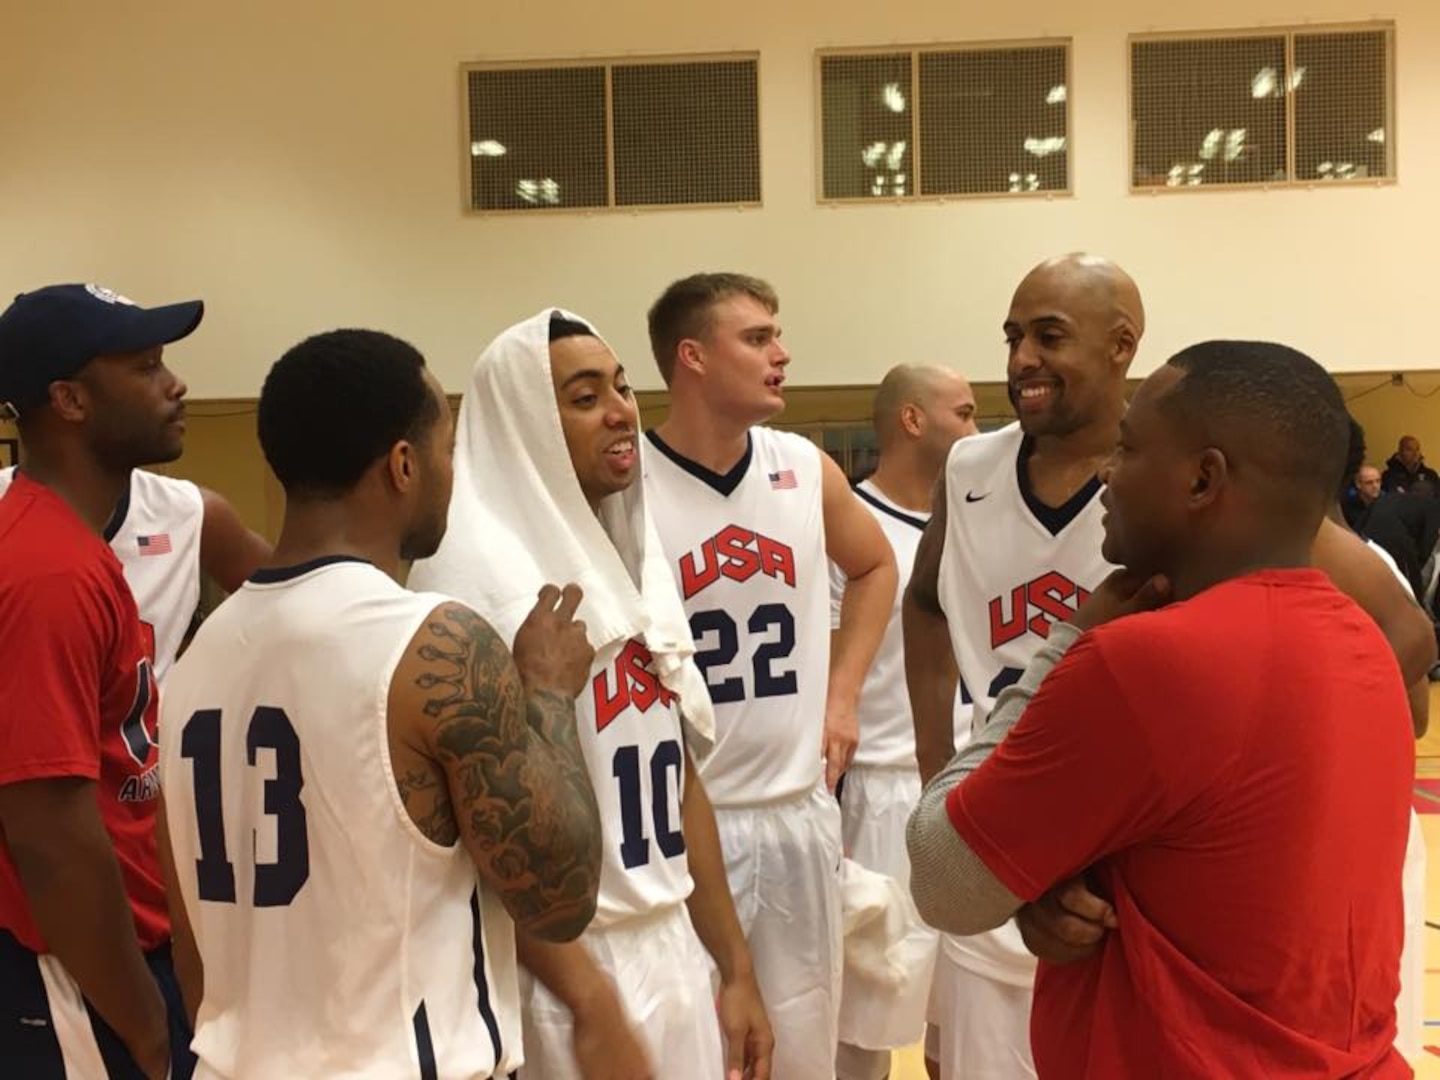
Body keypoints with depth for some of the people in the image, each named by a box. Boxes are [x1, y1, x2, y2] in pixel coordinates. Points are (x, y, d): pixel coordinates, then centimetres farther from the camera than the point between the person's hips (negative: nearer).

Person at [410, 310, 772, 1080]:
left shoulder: (634, 560, 7)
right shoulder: (476, 565, -15)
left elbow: (678, 777, 10)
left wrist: (735, 967, 11)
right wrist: (589, 1002, -17)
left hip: (674, 951, 7)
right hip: (568, 967, -7)